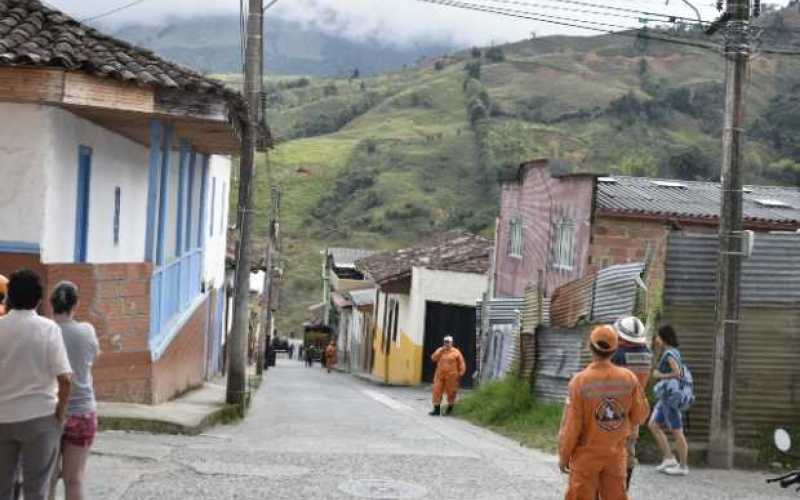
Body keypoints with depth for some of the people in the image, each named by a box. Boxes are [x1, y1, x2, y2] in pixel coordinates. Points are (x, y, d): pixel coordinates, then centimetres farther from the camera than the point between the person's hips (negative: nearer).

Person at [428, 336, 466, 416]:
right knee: (437, 391, -2)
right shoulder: (440, 351, 8)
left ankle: (450, 408, 25)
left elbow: (461, 363, 0)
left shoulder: (456, 352, -2)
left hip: (451, 376, -3)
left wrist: (461, 373, -8)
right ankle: (437, 410, 2)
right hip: (440, 375, 3)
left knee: (451, 392, 4)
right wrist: (441, 350, -12)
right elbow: (433, 358, -5)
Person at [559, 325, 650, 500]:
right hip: (616, 453, 2)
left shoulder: (580, 381, -18)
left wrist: (563, 456, -3)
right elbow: (640, 415, 1)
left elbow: (570, 425, -14)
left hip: (586, 454, -2)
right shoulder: (629, 378, -9)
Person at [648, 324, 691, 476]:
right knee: (653, 425, 13)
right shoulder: (669, 352, 12)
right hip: (666, 396, 10)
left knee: (676, 431, -2)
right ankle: (669, 458, 15)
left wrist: (660, 375, -14)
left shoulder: (670, 354, -17)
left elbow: (678, 374, -26)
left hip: (672, 396, -10)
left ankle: (683, 466, 6)